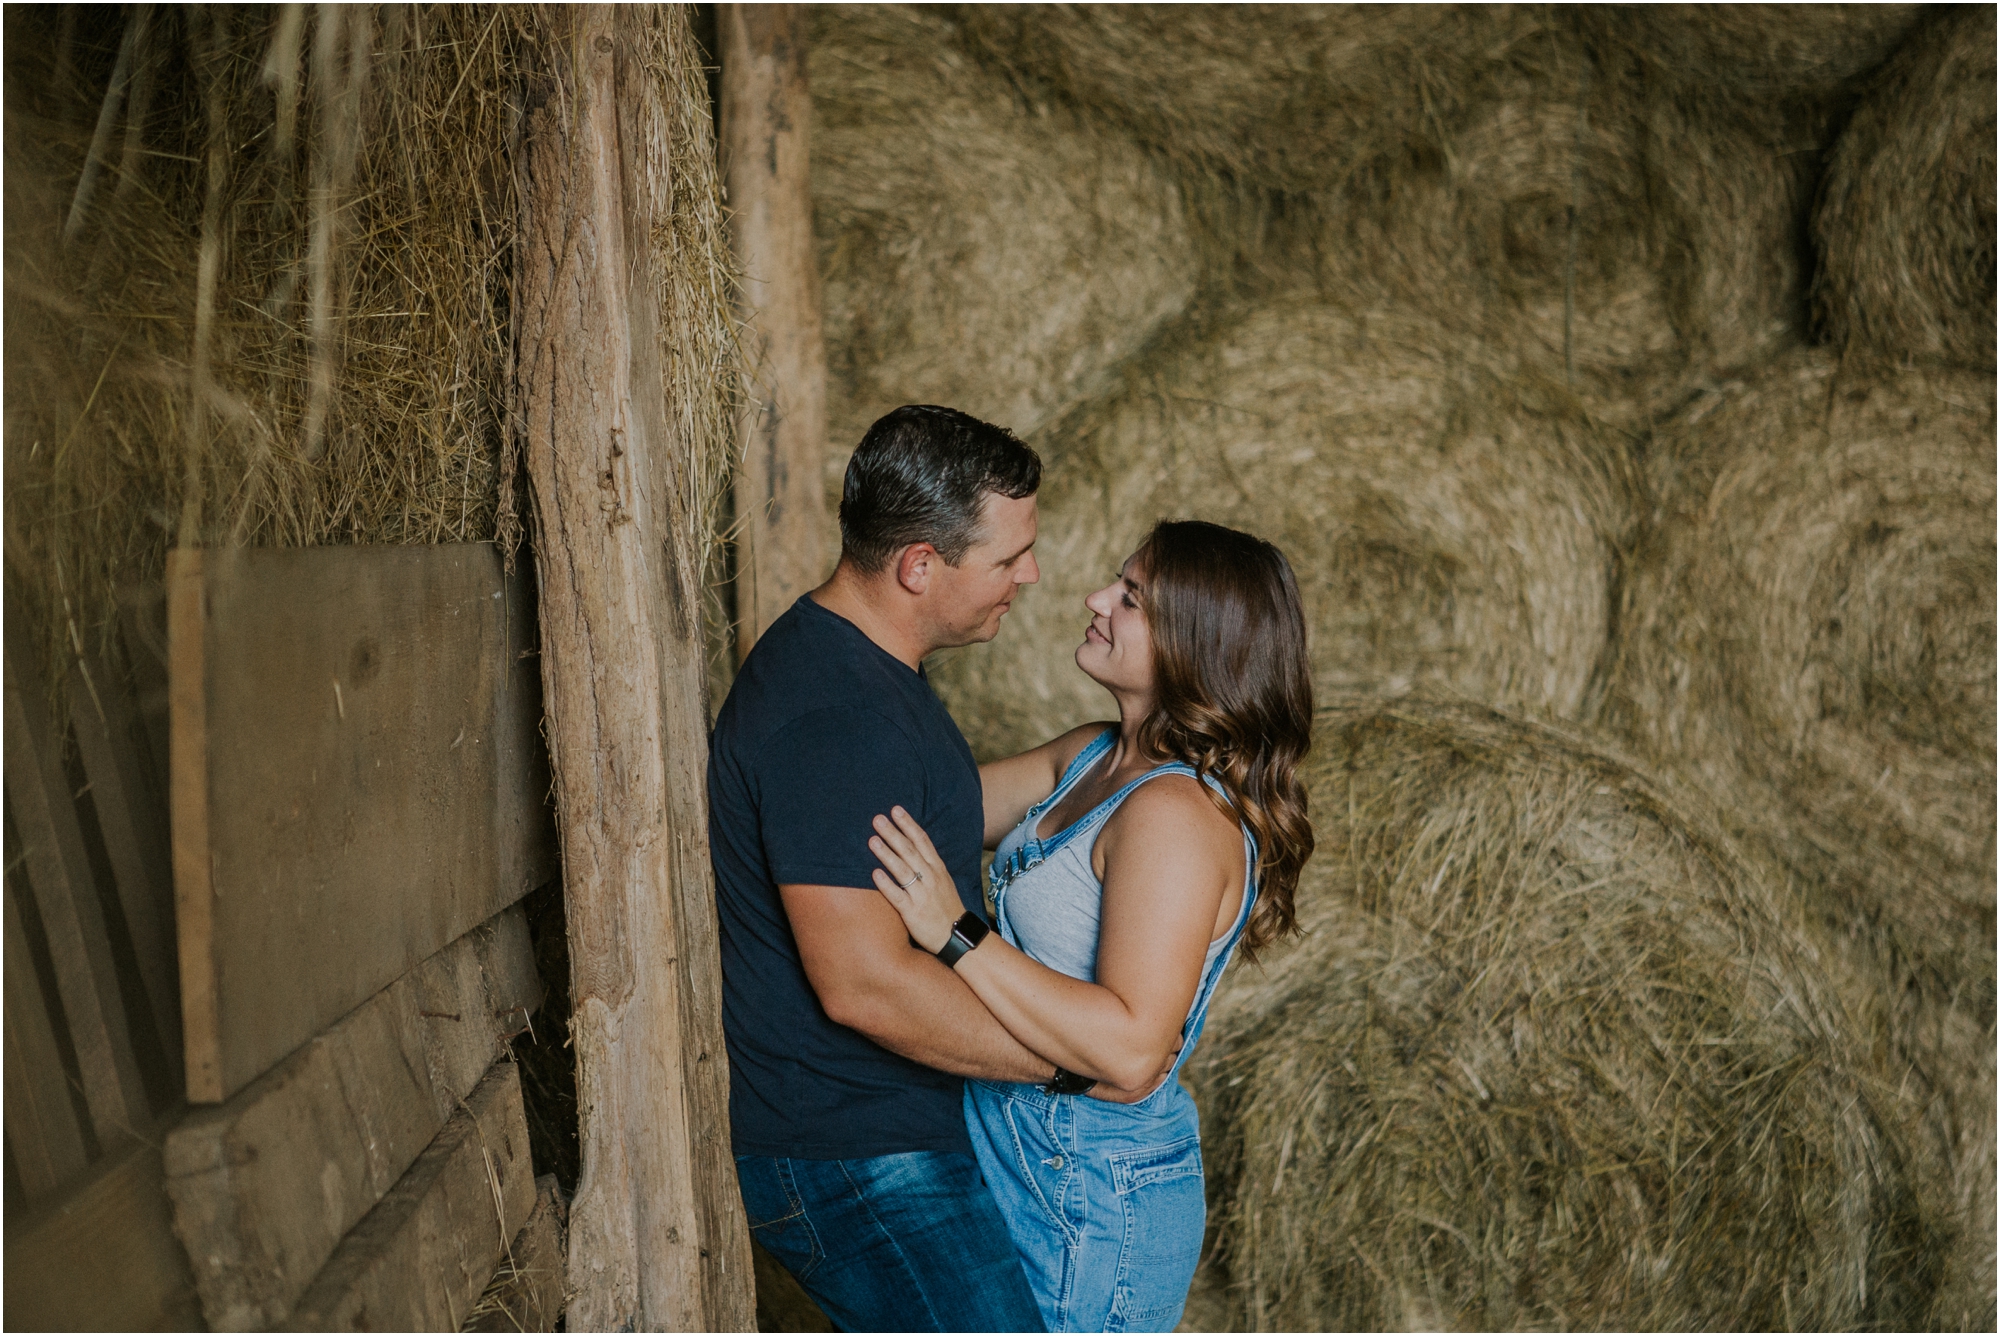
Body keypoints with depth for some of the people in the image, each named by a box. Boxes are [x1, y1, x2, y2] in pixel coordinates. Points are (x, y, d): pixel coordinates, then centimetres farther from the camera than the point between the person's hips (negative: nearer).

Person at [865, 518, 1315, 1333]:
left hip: (1092, 1193, -9)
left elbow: (1130, 1050, -32)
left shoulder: (1177, 814, -26)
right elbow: (943, 802, 12)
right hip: (1020, 1152, 9)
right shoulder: (1094, 759, 3)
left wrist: (955, 933, -30)